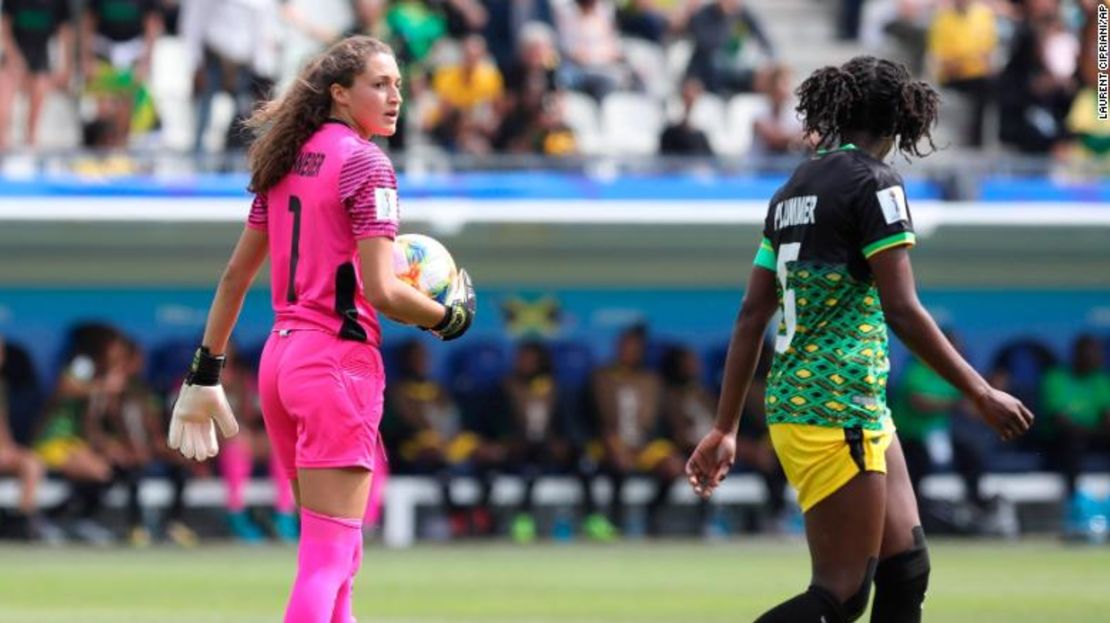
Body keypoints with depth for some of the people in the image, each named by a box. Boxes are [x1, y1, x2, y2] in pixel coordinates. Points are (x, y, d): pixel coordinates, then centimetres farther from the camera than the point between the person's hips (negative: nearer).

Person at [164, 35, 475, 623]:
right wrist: (451, 316, 0)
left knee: (335, 555, 17)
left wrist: (204, 374, 21)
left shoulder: (287, 161, 13)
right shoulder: (365, 162, -11)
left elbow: (235, 274, 16)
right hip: (340, 360, -8)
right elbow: (381, 291, -17)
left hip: (280, 356, 8)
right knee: (329, 559, -8)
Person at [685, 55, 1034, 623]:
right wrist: (982, 395, -9)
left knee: (906, 568, 9)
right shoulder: (873, 182, -9)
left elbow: (752, 316, 14)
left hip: (792, 401, 9)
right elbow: (902, 311, -16)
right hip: (837, 411, -9)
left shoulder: (795, 188, 14)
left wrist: (726, 428, 16)